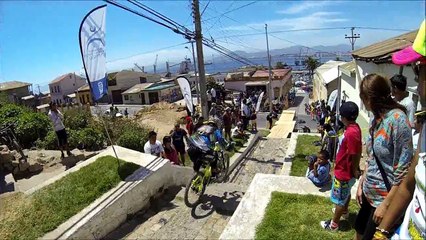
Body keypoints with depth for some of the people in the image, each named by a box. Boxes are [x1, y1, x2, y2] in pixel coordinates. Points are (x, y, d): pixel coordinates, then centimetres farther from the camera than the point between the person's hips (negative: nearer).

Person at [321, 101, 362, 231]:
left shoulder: (351, 132, -32)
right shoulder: (354, 128, -1)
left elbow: (354, 155, -26)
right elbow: (357, 151, 9)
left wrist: (354, 171, -13)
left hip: (344, 171, -9)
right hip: (346, 170, 9)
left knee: (339, 198, 7)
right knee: (346, 193, 30)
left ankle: (334, 224, 23)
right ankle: (344, 211, 53)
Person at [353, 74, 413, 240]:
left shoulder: (397, 119, -23)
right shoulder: (377, 117, 3)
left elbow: (404, 170, -23)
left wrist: (386, 205, -19)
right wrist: (361, 184, 12)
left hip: (385, 198, -7)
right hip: (370, 193, 8)